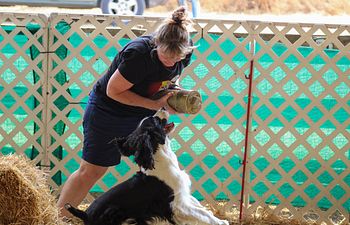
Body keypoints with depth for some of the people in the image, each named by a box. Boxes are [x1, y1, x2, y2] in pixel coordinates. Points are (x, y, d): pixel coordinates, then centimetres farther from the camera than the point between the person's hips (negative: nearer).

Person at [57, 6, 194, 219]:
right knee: (91, 170, -1)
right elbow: (113, 91, -26)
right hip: (108, 112, -6)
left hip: (145, 114, 6)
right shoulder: (139, 54, -35)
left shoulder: (186, 51, -15)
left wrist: (174, 92, -13)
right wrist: (155, 104, -29)